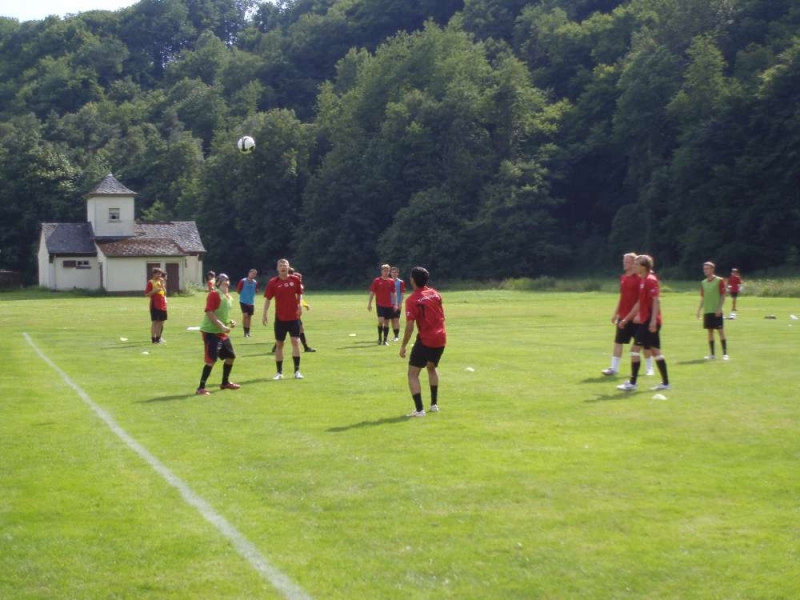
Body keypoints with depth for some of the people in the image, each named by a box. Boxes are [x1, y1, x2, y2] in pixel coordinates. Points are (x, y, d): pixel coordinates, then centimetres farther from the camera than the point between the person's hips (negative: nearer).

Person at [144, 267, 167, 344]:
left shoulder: (161, 282, 15)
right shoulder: (151, 282, -5)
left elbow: (165, 293, 15)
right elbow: (147, 294, -10)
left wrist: (162, 285, 0)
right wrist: (155, 290, -21)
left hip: (162, 305, 7)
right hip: (154, 305, -7)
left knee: (161, 322, 8)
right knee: (154, 321, -7)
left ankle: (158, 338, 15)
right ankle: (153, 339, -4)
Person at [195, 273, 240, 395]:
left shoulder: (229, 297, 13)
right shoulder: (214, 294, -15)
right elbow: (209, 313, -22)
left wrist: (230, 322, 6)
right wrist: (222, 326, -26)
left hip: (222, 332, 9)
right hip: (210, 331, -9)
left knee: (231, 356, 15)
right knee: (211, 360, -15)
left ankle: (225, 382, 33)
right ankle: (201, 388, -13)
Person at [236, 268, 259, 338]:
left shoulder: (255, 283, 1)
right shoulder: (243, 281, -11)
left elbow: (256, 291, 18)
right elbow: (238, 291, -1)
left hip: (251, 302, 4)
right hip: (243, 301, -4)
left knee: (249, 317, 10)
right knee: (245, 315, -16)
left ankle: (248, 332, 20)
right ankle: (245, 332, -9)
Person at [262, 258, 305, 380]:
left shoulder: (295, 279, -1)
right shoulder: (273, 282, -4)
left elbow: (299, 293, 12)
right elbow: (268, 299, -1)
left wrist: (300, 304, -5)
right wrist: (264, 314, -8)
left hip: (294, 317, 0)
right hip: (280, 318, 0)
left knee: (295, 341, -9)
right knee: (279, 344, 4)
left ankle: (297, 371, -3)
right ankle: (279, 372, 13)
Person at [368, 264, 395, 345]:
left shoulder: (391, 281, 6)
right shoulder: (376, 281, -1)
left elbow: (393, 293, 12)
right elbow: (372, 292, 1)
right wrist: (369, 303, -2)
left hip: (389, 305, 3)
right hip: (380, 304, -3)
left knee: (386, 322, 5)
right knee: (381, 321, -17)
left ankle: (385, 340, 11)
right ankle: (379, 338, 1)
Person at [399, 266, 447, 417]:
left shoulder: (412, 300, -13)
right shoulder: (435, 294, 5)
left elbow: (410, 326, -16)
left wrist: (403, 346, -9)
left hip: (425, 340, -7)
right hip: (441, 338, 7)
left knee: (413, 374, 0)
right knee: (432, 368, 29)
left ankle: (419, 409, -12)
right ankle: (434, 404, 31)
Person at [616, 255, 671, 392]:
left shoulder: (650, 280, -12)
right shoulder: (643, 280, 17)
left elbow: (656, 301, -20)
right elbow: (640, 303, 24)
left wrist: (653, 320, -27)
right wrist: (627, 318, 26)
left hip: (650, 321, -10)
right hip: (645, 321, 10)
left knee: (635, 349, -9)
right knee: (655, 351, 10)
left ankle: (632, 383, -7)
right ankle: (665, 382, 13)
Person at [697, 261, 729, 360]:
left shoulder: (719, 280, -4)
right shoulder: (703, 283, 11)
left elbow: (723, 296, -6)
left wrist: (719, 308, -15)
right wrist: (699, 310, 9)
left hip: (716, 311, -5)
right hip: (707, 311, 5)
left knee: (721, 331, -4)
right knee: (710, 332, 6)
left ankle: (725, 354, -2)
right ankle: (712, 354, 11)